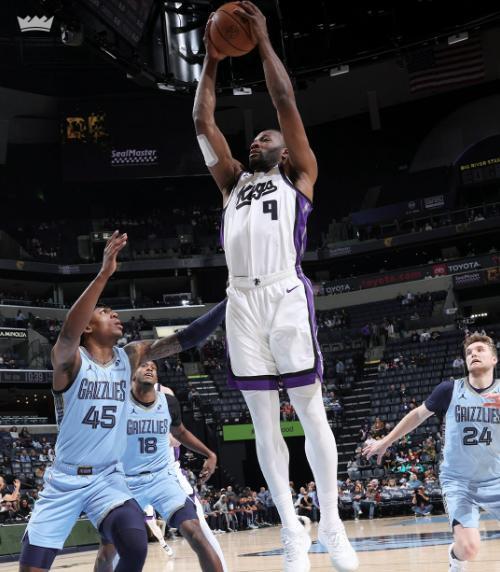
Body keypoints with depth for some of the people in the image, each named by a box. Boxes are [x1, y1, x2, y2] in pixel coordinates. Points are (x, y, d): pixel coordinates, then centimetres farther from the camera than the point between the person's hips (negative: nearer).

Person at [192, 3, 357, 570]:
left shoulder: (298, 175, 15)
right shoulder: (234, 181, 26)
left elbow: (286, 102, 7)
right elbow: (202, 123, 20)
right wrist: (211, 61, 20)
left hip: (285, 294, -4)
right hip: (241, 300, 4)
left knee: (309, 410, -1)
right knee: (263, 421, 3)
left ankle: (331, 522, 8)